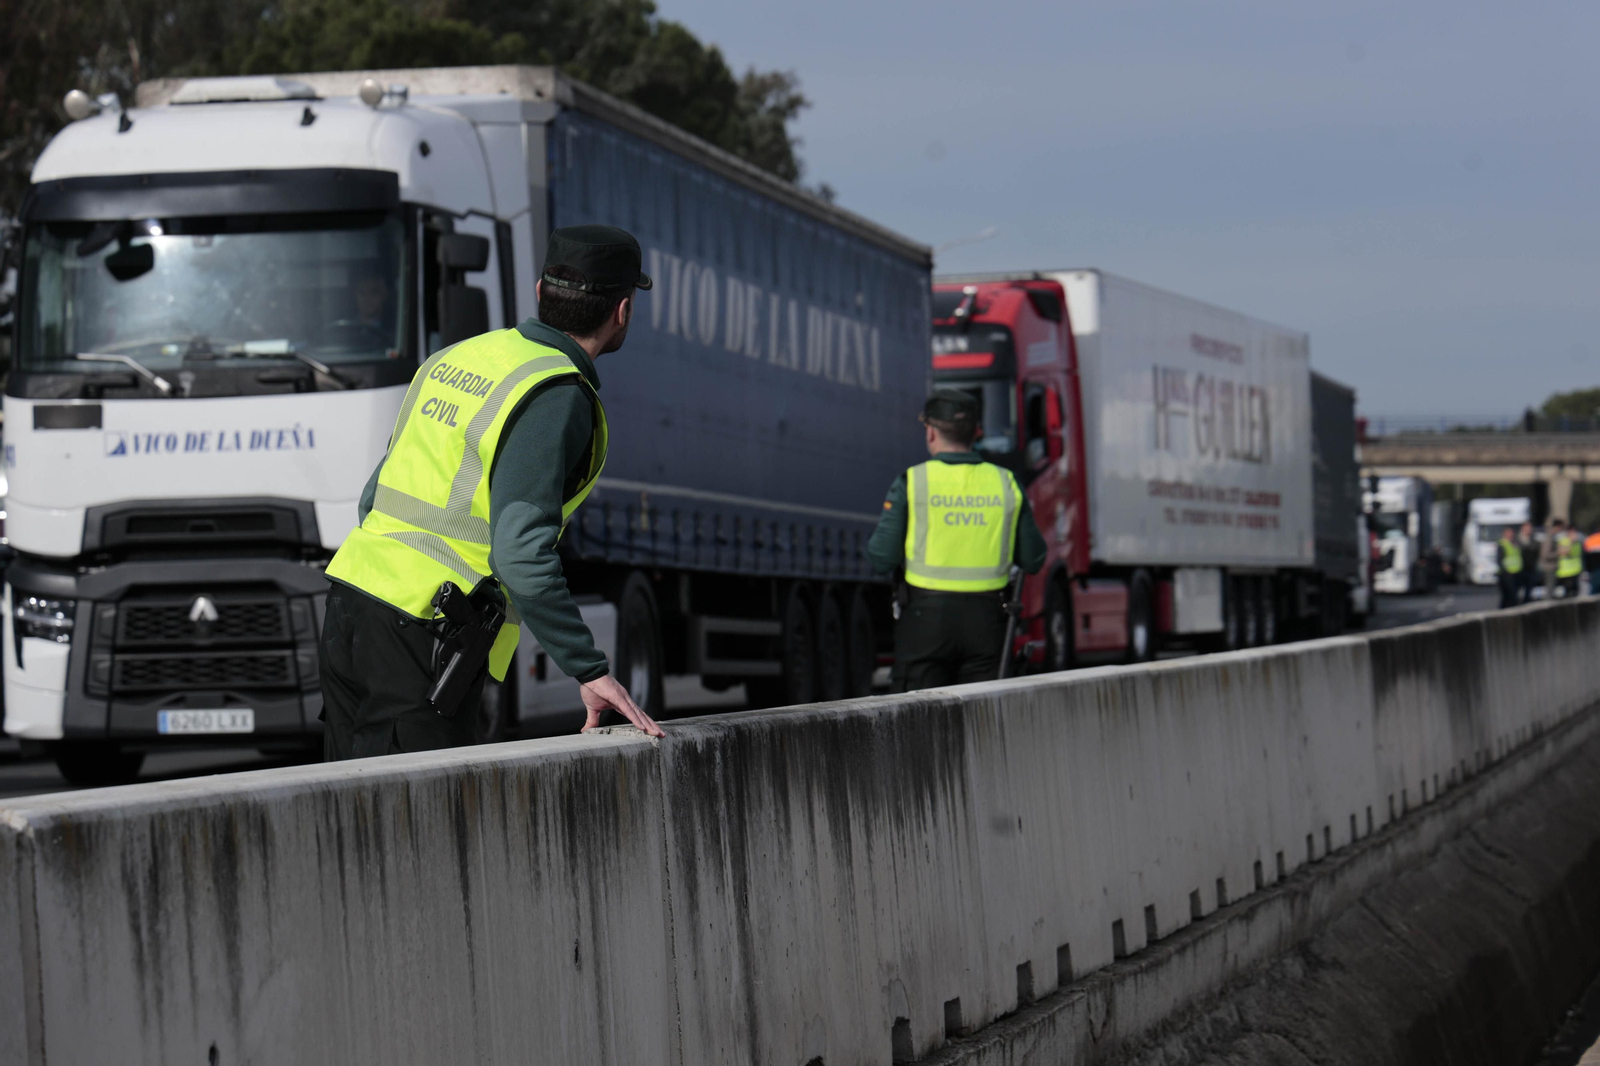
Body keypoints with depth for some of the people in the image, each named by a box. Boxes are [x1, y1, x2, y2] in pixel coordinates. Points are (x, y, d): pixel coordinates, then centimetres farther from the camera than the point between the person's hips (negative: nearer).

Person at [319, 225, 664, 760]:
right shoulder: (558, 399, -12)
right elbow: (521, 552, -22)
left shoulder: (458, 356, 15)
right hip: (423, 633, -9)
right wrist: (590, 671, -19)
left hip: (349, 601, 9)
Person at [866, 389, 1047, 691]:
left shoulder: (912, 483, -6)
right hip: (986, 618, 2)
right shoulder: (1006, 484, 2)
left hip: (925, 618, -2)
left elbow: (882, 559, -8)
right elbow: (1032, 560, 5)